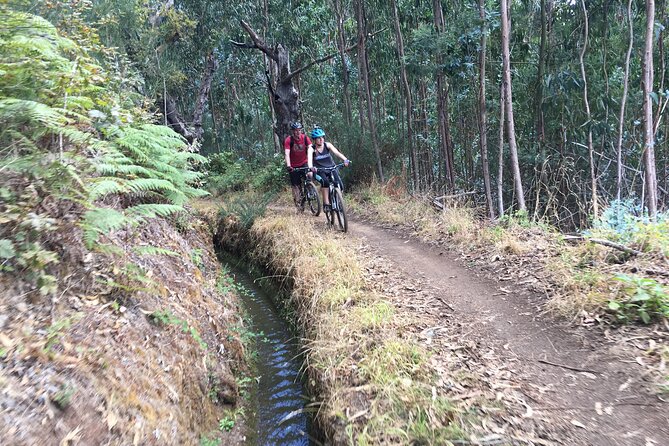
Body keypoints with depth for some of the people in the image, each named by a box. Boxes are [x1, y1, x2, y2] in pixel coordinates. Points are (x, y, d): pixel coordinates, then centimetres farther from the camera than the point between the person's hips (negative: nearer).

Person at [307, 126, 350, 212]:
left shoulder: (327, 145, -5)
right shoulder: (311, 148, -10)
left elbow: (336, 152, -21)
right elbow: (309, 158, -29)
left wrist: (345, 159, -40)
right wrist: (311, 167, -52)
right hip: (319, 170, -2)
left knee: (339, 185, -20)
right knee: (325, 181, -34)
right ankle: (326, 204, -25)